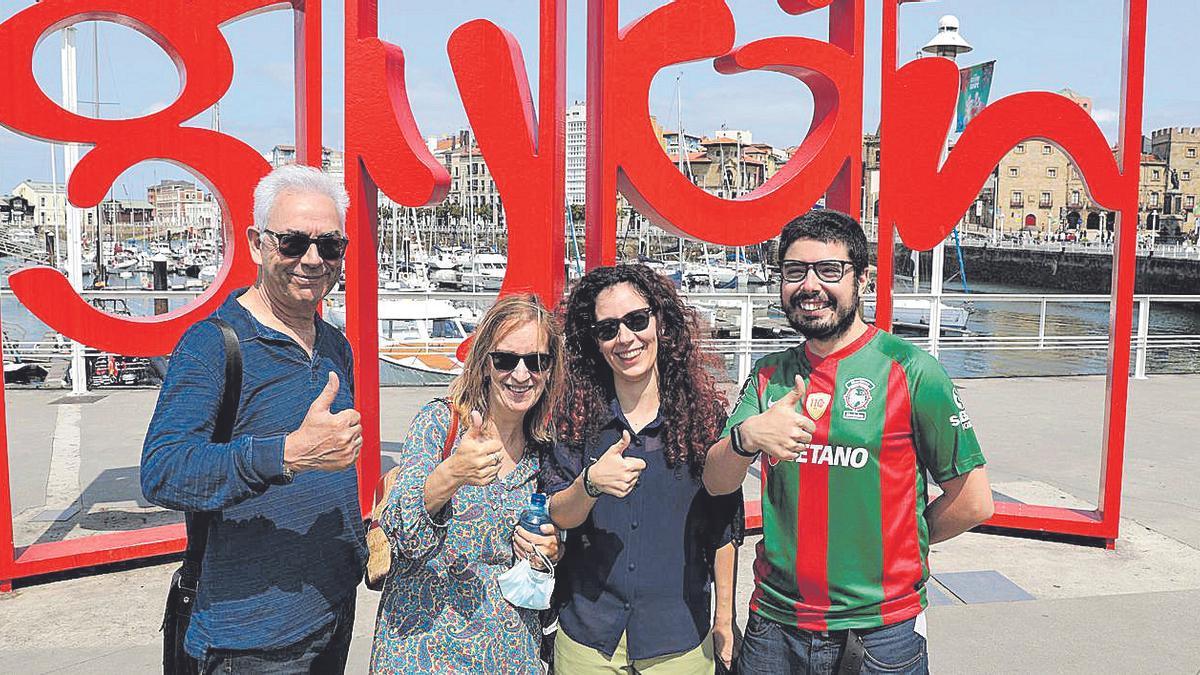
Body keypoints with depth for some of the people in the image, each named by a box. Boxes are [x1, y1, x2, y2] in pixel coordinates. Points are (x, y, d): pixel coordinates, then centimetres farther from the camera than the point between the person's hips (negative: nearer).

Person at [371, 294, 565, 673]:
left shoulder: (548, 448, 0)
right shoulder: (441, 421, -11)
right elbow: (400, 534, -19)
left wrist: (552, 552, -10)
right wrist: (450, 475, -36)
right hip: (424, 640, -3)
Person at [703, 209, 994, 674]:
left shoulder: (909, 370, -9)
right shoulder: (769, 375, 5)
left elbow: (973, 502, -6)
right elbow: (716, 483, -3)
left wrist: (887, 544, 1)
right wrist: (746, 435, -23)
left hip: (880, 631, -4)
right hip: (773, 623, 4)